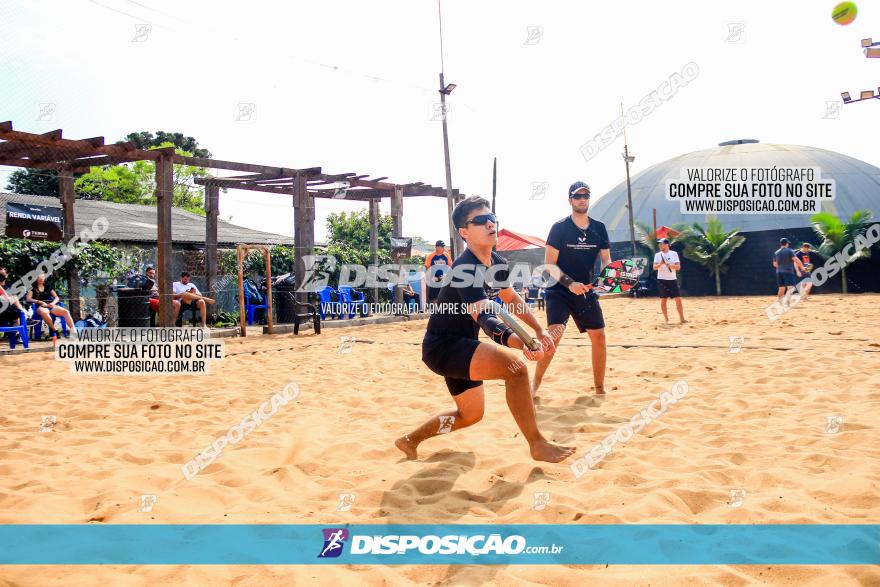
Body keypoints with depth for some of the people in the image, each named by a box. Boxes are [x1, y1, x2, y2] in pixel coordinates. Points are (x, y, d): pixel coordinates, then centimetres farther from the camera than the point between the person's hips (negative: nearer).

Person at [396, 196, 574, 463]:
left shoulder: (496, 263, 3)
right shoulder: (465, 268, -25)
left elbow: (512, 298, 22)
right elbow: (486, 319, -38)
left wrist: (539, 331, 19)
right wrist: (520, 342, -54)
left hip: (459, 345, 10)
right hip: (442, 347, -10)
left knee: (470, 414, 23)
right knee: (515, 368, -27)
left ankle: (411, 440, 38)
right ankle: (537, 445, -13)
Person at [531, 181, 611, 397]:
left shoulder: (599, 228, 4)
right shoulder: (559, 228, -9)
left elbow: (606, 260, 8)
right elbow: (550, 265, -11)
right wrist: (569, 283, -25)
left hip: (586, 292, 5)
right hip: (559, 291, -5)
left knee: (599, 336, 4)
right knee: (555, 333, -21)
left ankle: (599, 388, 17)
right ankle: (535, 385, -11)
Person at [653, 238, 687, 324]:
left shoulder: (674, 254, 2)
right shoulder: (658, 255, 3)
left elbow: (678, 267, -5)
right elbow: (654, 267, -7)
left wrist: (669, 264, -21)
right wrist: (661, 264, -26)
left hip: (672, 280, 0)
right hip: (662, 280, 0)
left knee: (678, 299, -3)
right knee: (663, 300, 1)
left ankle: (682, 319, 4)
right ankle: (666, 319, 9)